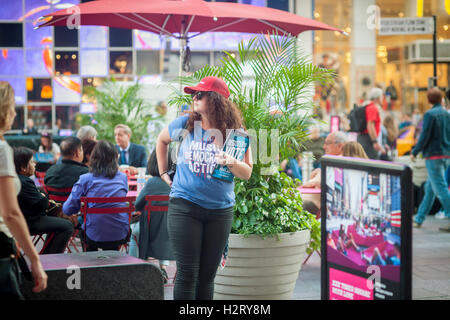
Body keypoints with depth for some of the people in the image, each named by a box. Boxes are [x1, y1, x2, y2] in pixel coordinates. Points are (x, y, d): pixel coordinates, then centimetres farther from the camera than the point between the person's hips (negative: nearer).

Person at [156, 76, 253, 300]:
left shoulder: (235, 132, -1)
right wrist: (163, 173, 17)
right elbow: (161, 140, 21)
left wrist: (232, 163, -21)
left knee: (207, 275, 9)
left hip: (220, 211, 1)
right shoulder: (185, 125, 0)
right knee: (187, 273, -5)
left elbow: (247, 173, 0)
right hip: (184, 206, -1)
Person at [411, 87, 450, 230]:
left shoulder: (430, 114, -11)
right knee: (430, 188, 13)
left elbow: (424, 136, -14)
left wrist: (415, 152, -5)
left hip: (434, 156, -7)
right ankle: (419, 219, 20)